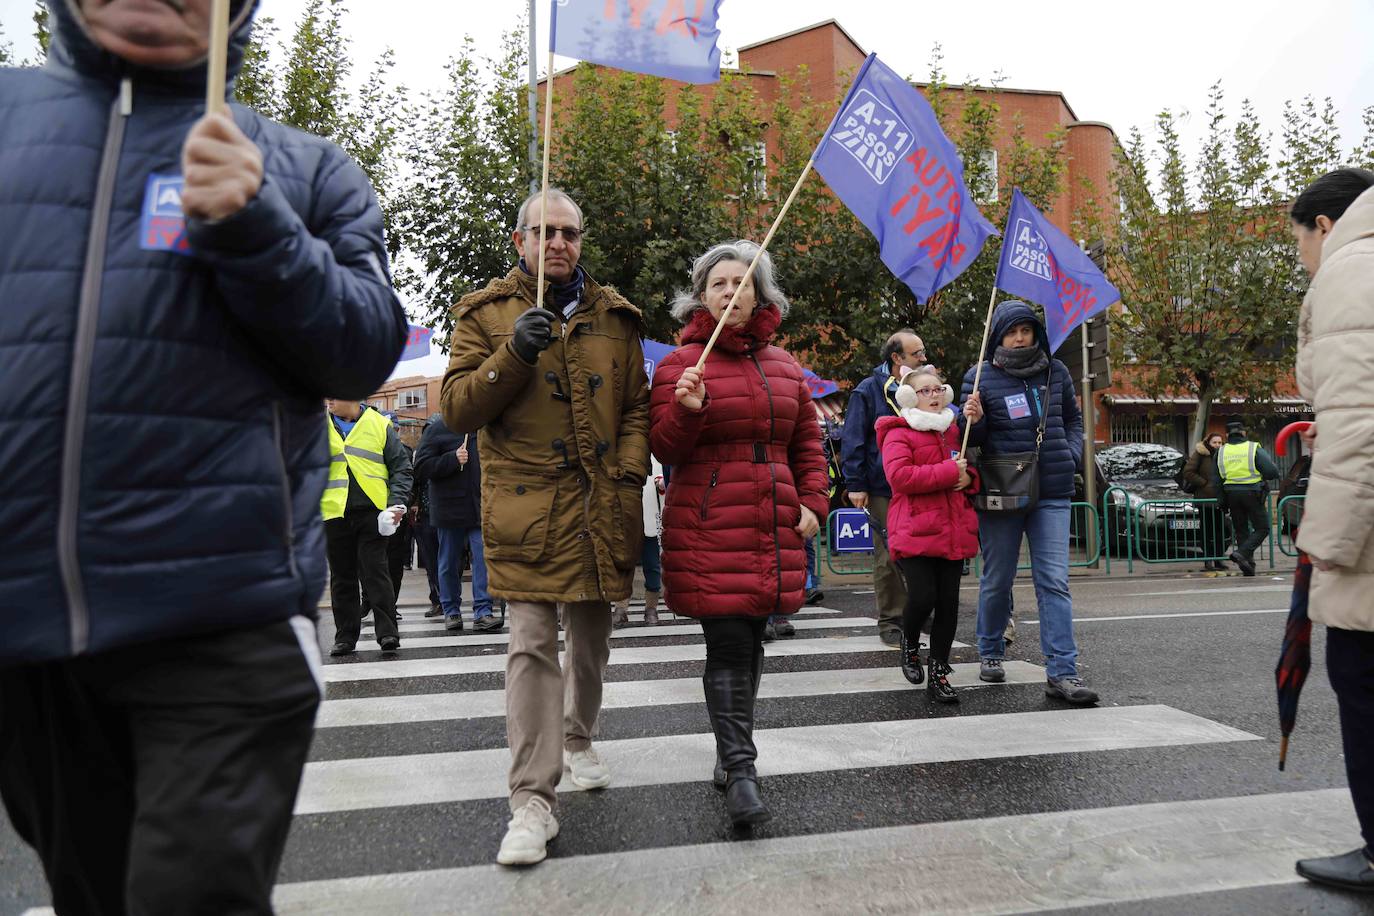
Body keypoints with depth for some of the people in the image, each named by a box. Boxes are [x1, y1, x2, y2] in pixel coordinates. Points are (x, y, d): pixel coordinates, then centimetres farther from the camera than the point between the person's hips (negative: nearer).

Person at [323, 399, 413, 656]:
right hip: (334, 513, 3)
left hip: (372, 510, -3)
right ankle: (346, 636, 17)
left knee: (375, 571, -6)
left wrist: (398, 502, -7)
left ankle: (387, 632, -1)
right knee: (342, 576, 9)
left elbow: (401, 468, 3)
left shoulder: (379, 425, 5)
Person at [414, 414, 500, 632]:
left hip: (480, 507, 2)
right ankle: (451, 611, 21)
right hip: (449, 508, -2)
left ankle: (482, 613, -7)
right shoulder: (437, 429, -3)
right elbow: (422, 465, -9)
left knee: (484, 558, -7)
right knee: (449, 563, 8)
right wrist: (453, 459, -20)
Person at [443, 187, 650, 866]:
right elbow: (457, 409, -2)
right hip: (527, 506, -3)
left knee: (591, 639, 17)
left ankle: (578, 742, 42)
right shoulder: (486, 314, 4)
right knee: (533, 645, -9)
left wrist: (630, 472, 0)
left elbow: (636, 404, 16)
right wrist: (514, 355, -17)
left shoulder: (614, 315, 13)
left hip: (602, 507, 4)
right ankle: (532, 802, -3)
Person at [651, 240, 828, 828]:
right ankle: (741, 771, -5)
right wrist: (686, 409, -22)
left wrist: (812, 502, 7)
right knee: (728, 645, -10)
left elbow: (807, 444, 19)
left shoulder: (784, 366, 14)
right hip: (709, 530, -5)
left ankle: (730, 754, 28)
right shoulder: (679, 364, -1)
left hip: (774, 528, 5)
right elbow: (665, 450, -3)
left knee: (750, 641, 12)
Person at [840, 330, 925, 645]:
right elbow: (852, 440, -4)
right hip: (883, 491, -4)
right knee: (888, 557, -2)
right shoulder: (869, 391, -1)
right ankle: (890, 622, 8)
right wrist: (855, 484, -10)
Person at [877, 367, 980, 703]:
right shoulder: (899, 434, -4)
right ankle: (909, 644, 20)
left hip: (952, 533, 6)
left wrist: (969, 477, 5)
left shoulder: (953, 431, 18)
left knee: (948, 603, 4)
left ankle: (939, 673, 14)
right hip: (915, 533, -6)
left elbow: (969, 466, 30)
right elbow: (898, 475, -19)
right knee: (922, 597, -13)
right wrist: (948, 472, -17)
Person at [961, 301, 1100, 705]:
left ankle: (1062, 672, -5)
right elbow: (973, 440, 2)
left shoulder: (1056, 372, 8)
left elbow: (1073, 419, 22)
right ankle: (990, 653, 31)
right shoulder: (981, 378, 0)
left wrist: (1072, 455, 5)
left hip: (1052, 493, 2)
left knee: (1054, 581, -5)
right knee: (997, 580, 10)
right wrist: (973, 421, -20)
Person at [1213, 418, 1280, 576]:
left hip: (1231, 495, 4)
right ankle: (1242, 553, -17)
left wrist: (1222, 500, 14)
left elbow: (1216, 480, 7)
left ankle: (1248, 566, 11)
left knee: (1241, 531, 13)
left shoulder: (1221, 452, 6)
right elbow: (1272, 471, -12)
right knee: (1262, 528, 3)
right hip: (1252, 493, -4)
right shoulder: (1254, 449, -5)